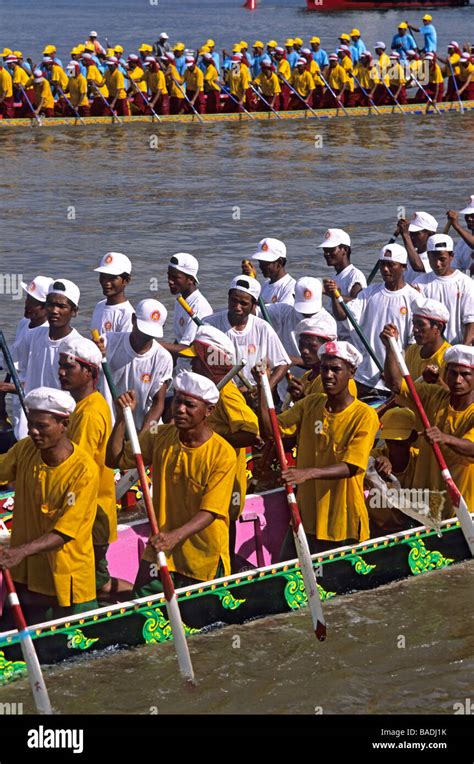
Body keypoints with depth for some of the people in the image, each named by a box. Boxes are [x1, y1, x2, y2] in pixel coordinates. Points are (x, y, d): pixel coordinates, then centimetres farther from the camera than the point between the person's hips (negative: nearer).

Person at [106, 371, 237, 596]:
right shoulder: (160, 437, -1)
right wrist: (122, 418, -10)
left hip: (204, 560, -4)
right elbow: (114, 459, 3)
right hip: (160, 552, 4)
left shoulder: (223, 454, -17)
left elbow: (210, 512, -22)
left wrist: (176, 535, -37)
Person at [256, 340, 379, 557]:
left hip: (343, 522, -5)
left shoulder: (364, 415, -11)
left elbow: (351, 466, -20)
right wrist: (263, 389, -13)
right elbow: (271, 429, -1)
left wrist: (310, 472, -35)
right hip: (305, 516, 5)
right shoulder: (309, 404, 6)